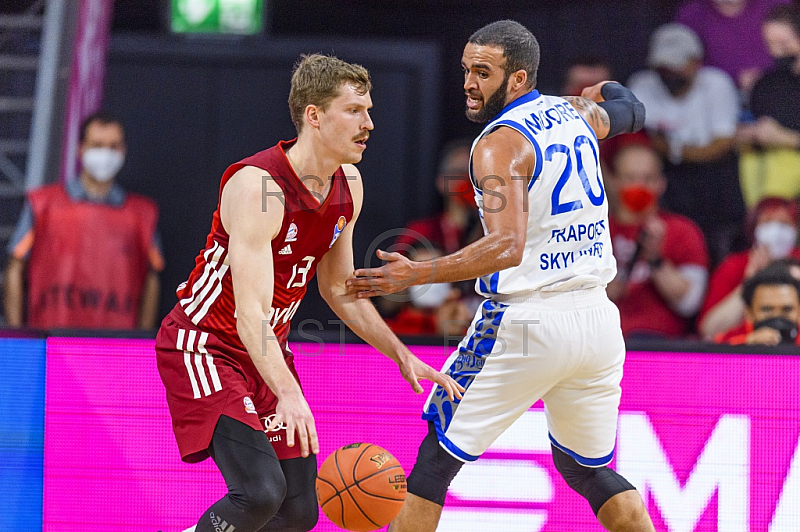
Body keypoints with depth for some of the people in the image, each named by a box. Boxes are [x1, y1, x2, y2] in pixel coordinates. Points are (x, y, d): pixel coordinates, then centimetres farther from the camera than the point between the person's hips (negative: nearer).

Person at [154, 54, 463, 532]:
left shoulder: (348, 188, 0)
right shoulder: (258, 186, -26)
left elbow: (340, 289, 15)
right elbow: (250, 313, -34)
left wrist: (403, 357, 8)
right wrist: (288, 394, -47)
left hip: (268, 353, 8)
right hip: (205, 346, -8)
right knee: (261, 492, -26)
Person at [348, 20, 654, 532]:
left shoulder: (500, 143, -13)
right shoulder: (575, 114, 9)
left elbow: (507, 246, -26)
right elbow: (630, 110, 34)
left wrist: (415, 275, -27)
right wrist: (597, 93, 54)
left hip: (526, 321, -7)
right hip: (596, 320, 7)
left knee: (437, 456, 5)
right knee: (589, 469, 22)